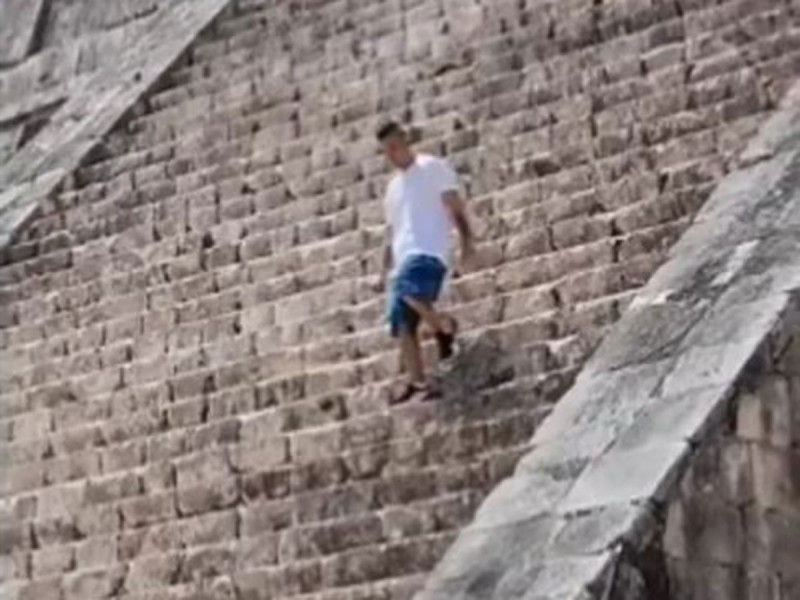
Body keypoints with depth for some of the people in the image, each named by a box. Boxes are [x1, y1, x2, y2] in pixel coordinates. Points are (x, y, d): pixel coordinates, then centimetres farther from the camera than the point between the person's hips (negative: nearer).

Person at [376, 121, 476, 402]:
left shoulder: (433, 168, 6)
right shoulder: (393, 186, 26)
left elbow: (456, 207, -1)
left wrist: (467, 242, -13)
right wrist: (387, 270, 21)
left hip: (428, 253, -7)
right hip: (403, 258, 7)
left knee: (409, 291, -34)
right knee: (402, 325, -2)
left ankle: (443, 326, -11)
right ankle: (418, 381, 0)